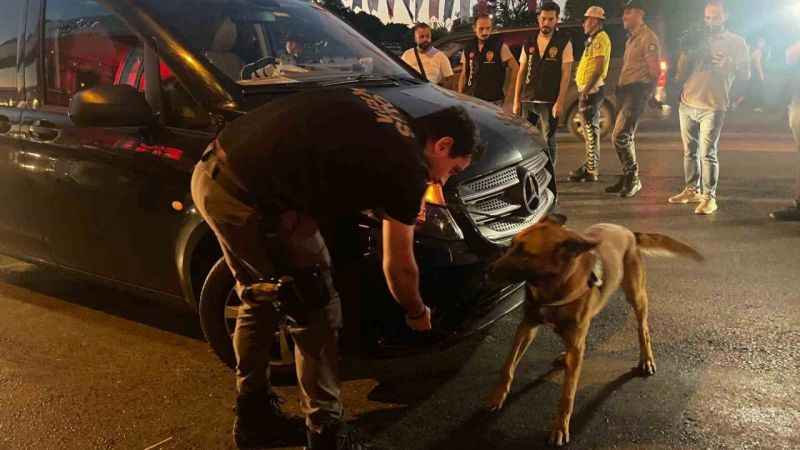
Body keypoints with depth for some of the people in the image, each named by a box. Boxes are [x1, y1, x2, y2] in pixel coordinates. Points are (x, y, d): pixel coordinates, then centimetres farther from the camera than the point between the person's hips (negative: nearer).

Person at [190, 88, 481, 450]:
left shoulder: (376, 115, 17)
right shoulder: (409, 165, -3)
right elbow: (398, 267, 6)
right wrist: (417, 312, 26)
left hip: (212, 174, 9)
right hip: (249, 197, -9)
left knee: (258, 301, 25)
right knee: (316, 312, 10)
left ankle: (252, 416, 40)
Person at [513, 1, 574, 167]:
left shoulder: (564, 42, -1)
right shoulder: (529, 43, 10)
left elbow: (566, 74, -6)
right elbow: (521, 72, 11)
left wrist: (560, 102, -14)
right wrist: (516, 100, 5)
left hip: (550, 102, -4)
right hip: (527, 100, 4)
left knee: (548, 142, -1)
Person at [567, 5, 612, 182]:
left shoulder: (600, 38, -11)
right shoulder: (594, 39, 21)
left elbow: (599, 68, -21)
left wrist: (586, 90, -24)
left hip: (592, 90, -11)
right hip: (588, 90, 11)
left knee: (591, 129, -10)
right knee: (590, 129, 14)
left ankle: (591, 171, -8)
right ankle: (591, 165, 21)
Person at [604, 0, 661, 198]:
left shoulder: (648, 37, -10)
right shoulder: (631, 38, 20)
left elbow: (655, 70, -15)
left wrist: (647, 92, -12)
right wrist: (620, 89, 16)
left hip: (637, 91, -10)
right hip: (625, 90, 10)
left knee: (620, 136, -18)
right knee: (627, 137, 13)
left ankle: (633, 178, -7)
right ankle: (628, 178, 22)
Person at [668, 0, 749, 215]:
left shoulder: (736, 42, 3)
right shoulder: (698, 40, 13)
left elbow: (746, 75, 0)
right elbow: (681, 74, 10)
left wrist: (729, 65, -19)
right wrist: (684, 51, -6)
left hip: (712, 107, -5)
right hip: (687, 105, 5)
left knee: (707, 153, -11)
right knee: (690, 152, 11)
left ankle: (709, 197, -10)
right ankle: (692, 190, 21)